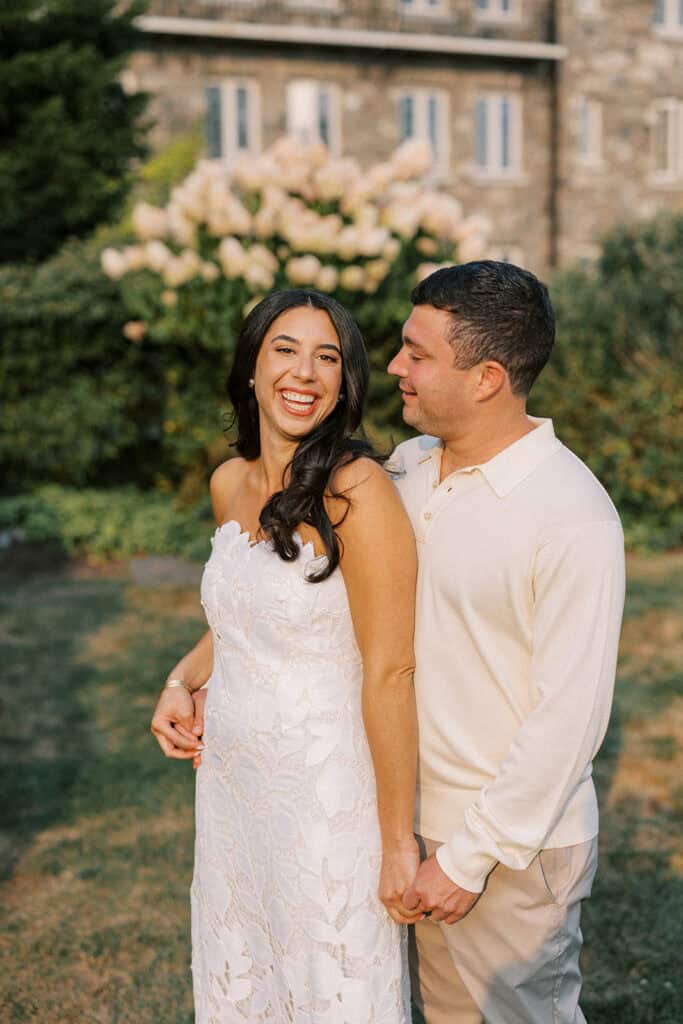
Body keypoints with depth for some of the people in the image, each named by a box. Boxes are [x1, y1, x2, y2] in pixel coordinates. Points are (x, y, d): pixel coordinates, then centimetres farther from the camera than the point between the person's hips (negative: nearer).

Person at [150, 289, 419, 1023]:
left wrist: (398, 839, -18)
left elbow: (388, 674, -20)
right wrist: (183, 679, 4)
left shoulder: (357, 490, -19)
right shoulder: (229, 483, 3)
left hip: (329, 794, -7)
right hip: (232, 781, 7)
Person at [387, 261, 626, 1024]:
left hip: (512, 844, -6)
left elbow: (569, 717, -21)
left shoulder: (574, 519, -21)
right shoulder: (407, 467, 1)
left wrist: (470, 855, -17)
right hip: (410, 819, 6)